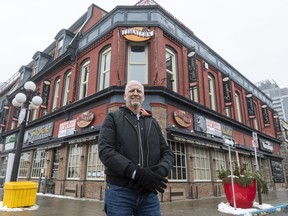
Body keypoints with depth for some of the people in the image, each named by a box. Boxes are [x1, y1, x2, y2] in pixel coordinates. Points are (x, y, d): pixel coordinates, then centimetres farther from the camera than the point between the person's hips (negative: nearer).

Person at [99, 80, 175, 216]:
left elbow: (167, 153, 10)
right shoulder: (113, 118, 5)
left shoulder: (153, 122, 16)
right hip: (119, 191, -3)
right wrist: (137, 173, -21)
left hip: (149, 194, 3)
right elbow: (105, 151, -10)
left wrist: (161, 170, -14)